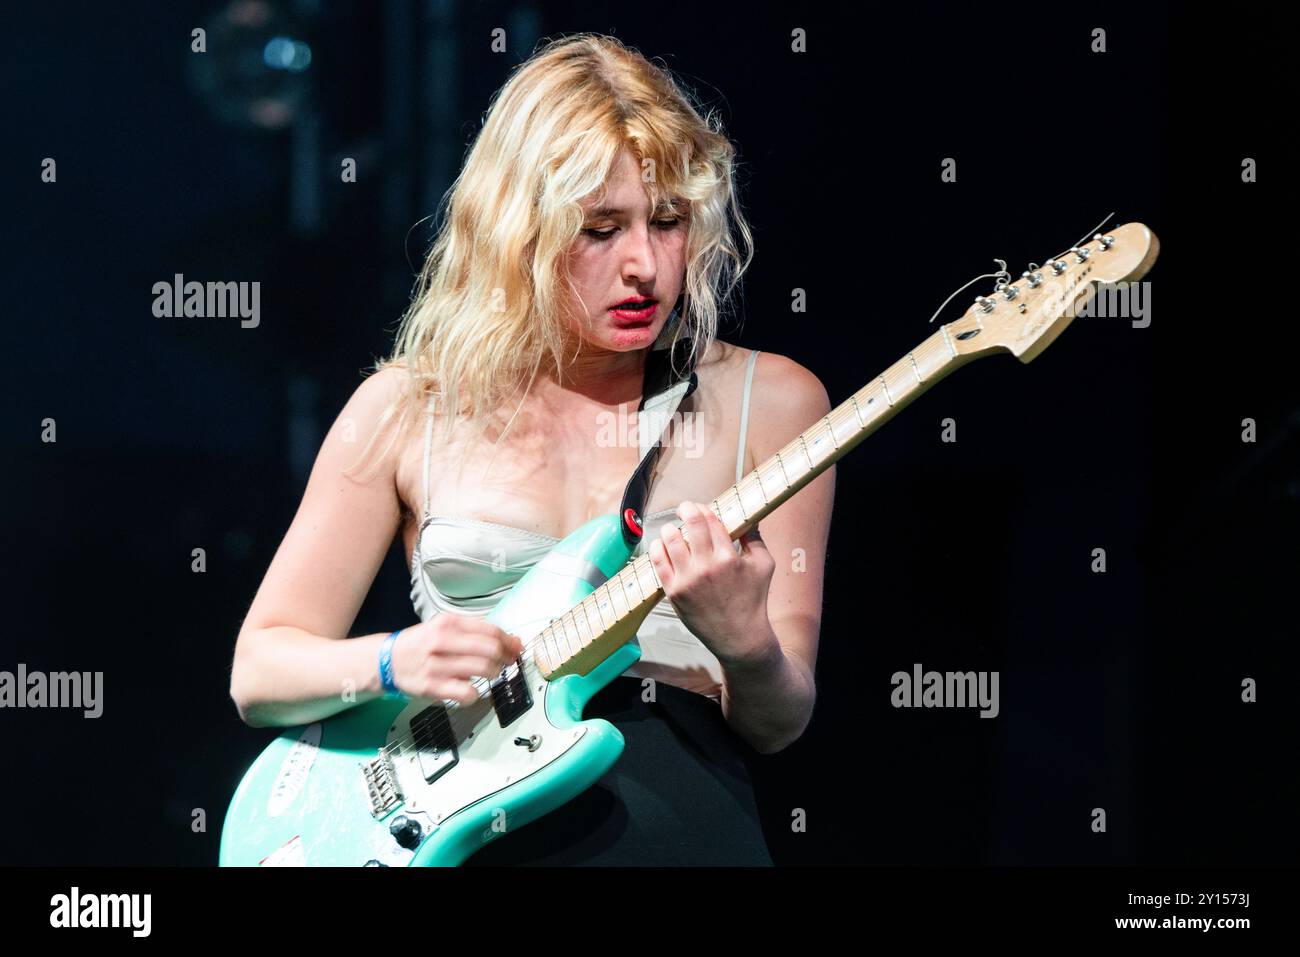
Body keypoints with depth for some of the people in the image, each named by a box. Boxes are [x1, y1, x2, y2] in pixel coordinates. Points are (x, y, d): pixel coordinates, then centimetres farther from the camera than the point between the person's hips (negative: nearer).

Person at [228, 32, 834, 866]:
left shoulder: (767, 403, 9)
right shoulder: (408, 408, 10)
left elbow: (776, 727, 9)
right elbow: (259, 671, 13)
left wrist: (745, 645, -12)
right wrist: (393, 663, -6)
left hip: (683, 820, -1)